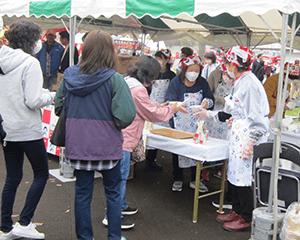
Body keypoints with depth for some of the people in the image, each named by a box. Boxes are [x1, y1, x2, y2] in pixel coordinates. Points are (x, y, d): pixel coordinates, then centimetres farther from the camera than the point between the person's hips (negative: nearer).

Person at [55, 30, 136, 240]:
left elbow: (59, 107, 9)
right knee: (113, 192, 16)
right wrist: (116, 125, -1)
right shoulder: (114, 79, -16)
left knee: (82, 193, 14)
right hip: (106, 145, -3)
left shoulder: (69, 76, -3)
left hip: (77, 144, 3)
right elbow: (126, 115, -22)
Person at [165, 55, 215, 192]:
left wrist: (207, 102, -18)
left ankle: (195, 180, 18)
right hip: (179, 123, -3)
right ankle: (177, 179, 19)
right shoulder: (176, 82, -6)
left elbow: (211, 99, 7)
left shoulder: (202, 83, 5)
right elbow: (168, 102, -12)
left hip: (198, 123, 3)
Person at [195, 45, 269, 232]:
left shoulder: (249, 83, -16)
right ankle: (237, 211, 29)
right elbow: (233, 113, 23)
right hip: (239, 136, 10)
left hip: (248, 137, -10)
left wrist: (252, 141, -22)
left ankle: (247, 218, 13)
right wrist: (208, 114, 27)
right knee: (234, 174, 15)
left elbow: (256, 116, -20)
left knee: (243, 177, -2)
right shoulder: (240, 82, 15)